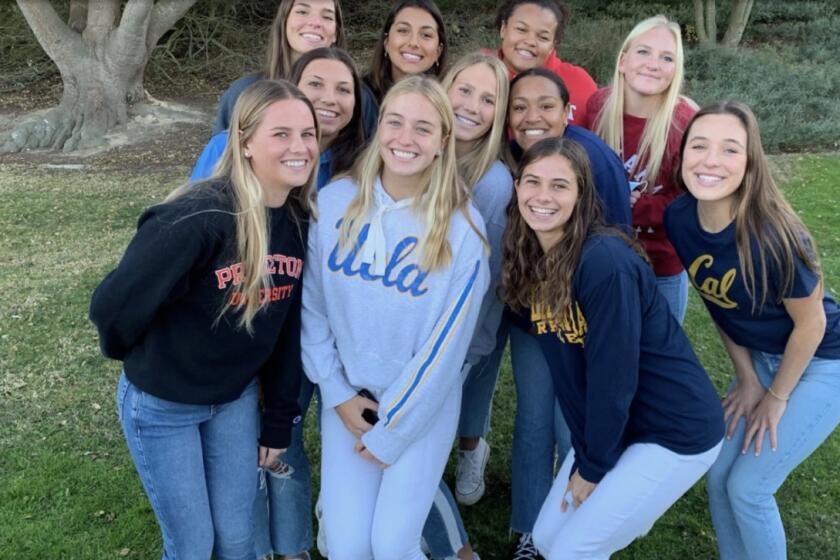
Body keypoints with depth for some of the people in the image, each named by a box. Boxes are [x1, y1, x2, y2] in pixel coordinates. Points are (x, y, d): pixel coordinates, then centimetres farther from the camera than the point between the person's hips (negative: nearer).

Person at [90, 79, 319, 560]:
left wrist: (280, 421, 4)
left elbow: (288, 329, 0)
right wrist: (140, 358, -4)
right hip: (162, 403, -5)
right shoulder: (199, 217, -30)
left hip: (237, 397, 5)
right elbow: (113, 306, -24)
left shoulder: (301, 222, -8)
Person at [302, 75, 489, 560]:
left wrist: (390, 434, -9)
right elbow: (311, 305, -1)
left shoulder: (462, 227, -15)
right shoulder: (334, 201, -8)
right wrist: (337, 392, -3)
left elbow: (445, 346, -13)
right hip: (347, 396, 2)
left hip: (425, 405, -2)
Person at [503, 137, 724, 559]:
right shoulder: (530, 259, -3)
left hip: (676, 431, -7)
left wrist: (592, 468, -12)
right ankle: (632, 510, 36)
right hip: (609, 426, 7)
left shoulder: (605, 262, -27)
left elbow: (613, 378, -22)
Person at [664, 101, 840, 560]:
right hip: (761, 358, 6)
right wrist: (747, 379, 2)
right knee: (718, 478, 9)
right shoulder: (679, 218, -16)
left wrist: (776, 398, -7)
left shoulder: (772, 237, -34)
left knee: (748, 489, -2)